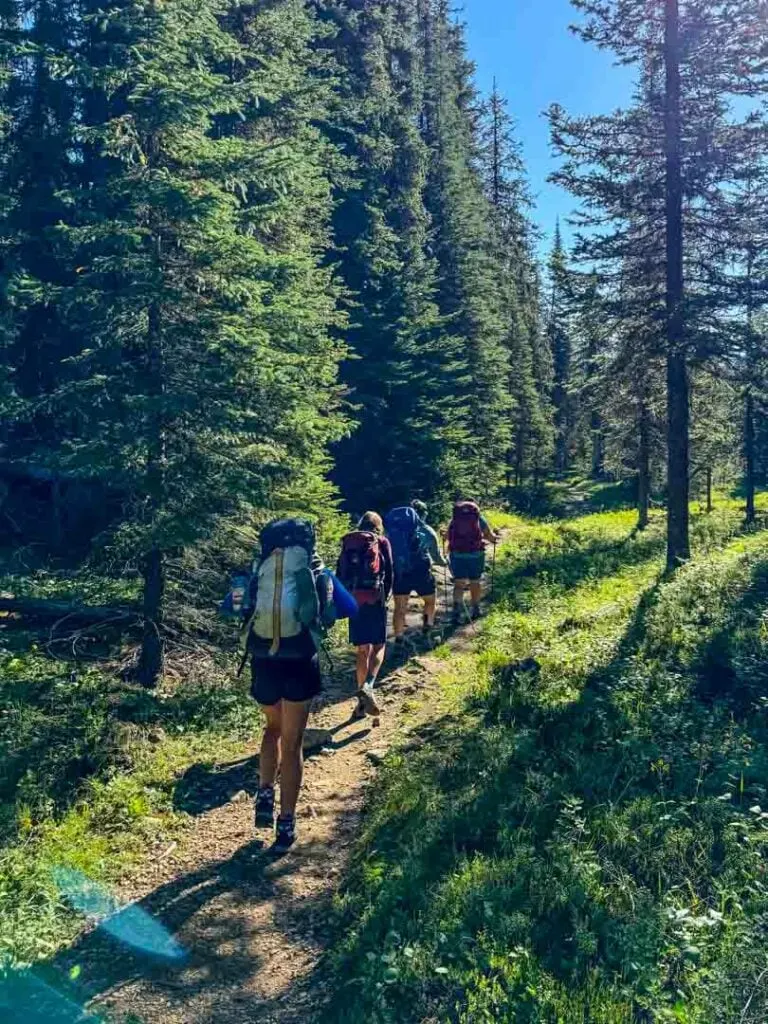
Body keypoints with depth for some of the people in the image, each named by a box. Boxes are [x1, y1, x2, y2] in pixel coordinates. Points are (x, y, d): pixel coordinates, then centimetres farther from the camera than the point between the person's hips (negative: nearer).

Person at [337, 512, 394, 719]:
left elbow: (340, 573, 11)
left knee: (363, 649, 11)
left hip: (352, 600, 3)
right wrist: (386, 596, 13)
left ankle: (362, 701, 11)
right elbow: (389, 573, 1)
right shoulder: (382, 542, 4)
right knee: (379, 646, 5)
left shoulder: (348, 543, 12)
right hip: (374, 599, -3)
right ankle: (367, 686, -20)